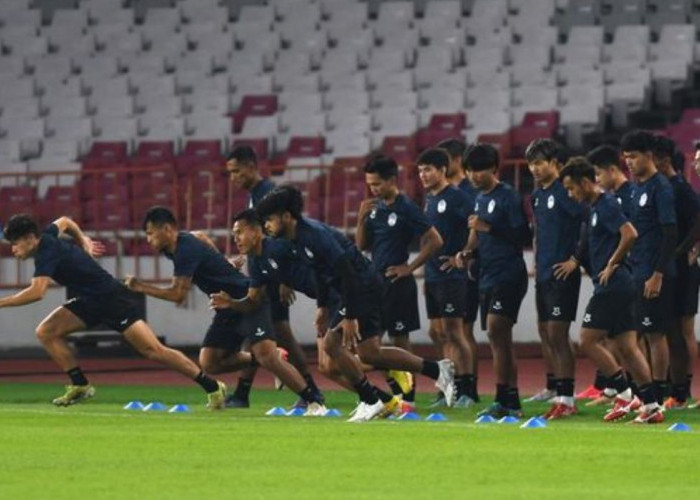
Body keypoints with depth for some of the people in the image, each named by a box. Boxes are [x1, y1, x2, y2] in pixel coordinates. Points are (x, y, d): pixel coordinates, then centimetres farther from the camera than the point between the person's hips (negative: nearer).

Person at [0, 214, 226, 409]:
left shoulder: (46, 251, -23)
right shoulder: (47, 236, 4)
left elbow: (37, 292, -37)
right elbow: (64, 222, 28)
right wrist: (84, 241, 31)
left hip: (112, 299, -10)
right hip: (90, 301, 10)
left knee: (153, 350, -13)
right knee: (46, 332, -1)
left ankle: (212, 386, -6)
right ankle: (80, 385, 5)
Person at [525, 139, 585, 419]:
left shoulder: (565, 192, -13)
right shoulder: (537, 196, 14)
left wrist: (575, 259, -16)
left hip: (562, 273, -9)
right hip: (543, 275, 9)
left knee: (557, 335, -9)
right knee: (547, 336, 10)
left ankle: (566, 399, -6)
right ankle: (557, 392, 17)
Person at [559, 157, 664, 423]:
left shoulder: (606, 205, -12)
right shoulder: (595, 208, 17)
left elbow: (630, 234, -25)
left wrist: (612, 265, -16)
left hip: (612, 285, -10)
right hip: (622, 287, 10)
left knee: (588, 340, -6)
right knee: (627, 346, 6)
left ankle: (625, 394, -6)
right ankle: (651, 405, 4)